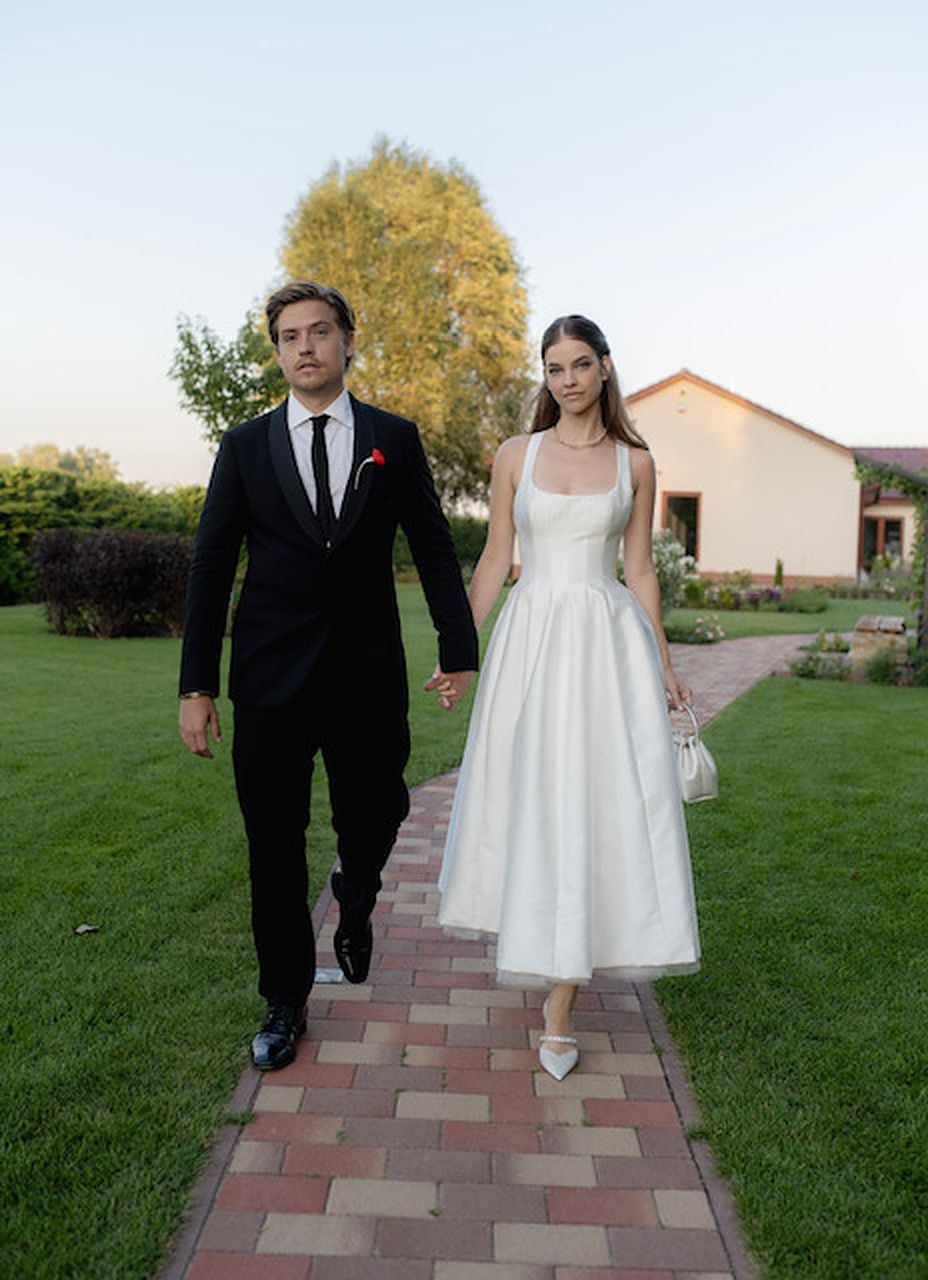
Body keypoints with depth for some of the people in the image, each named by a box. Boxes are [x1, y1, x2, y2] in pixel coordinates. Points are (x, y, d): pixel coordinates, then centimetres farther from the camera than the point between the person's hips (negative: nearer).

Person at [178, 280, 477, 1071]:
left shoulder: (394, 440, 5)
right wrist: (197, 686, -1)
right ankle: (285, 1002, 27)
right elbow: (211, 567, 3)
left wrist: (459, 649, 2)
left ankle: (356, 901, 38)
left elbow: (434, 550, 7)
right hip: (272, 678, 1)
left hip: (368, 677, 0)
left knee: (372, 819, 0)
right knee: (274, 846, 7)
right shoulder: (246, 447, 5)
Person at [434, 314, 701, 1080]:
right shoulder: (516, 456, 7)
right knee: (529, 801, 4)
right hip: (532, 637, 1)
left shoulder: (635, 462, 7)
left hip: (609, 641, 0)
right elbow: (494, 560, 7)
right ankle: (539, 949, 31)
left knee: (595, 806, -4)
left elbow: (640, 569, 9)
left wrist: (664, 666, 8)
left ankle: (559, 1012, 4)